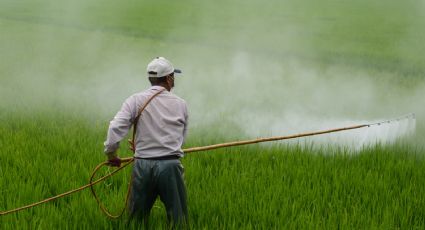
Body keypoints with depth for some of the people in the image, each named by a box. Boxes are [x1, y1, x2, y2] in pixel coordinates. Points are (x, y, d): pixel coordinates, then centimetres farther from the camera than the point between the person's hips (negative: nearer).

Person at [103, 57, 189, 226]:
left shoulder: (136, 101, 0)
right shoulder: (180, 104, 5)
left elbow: (116, 128, -11)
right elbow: (181, 138, 11)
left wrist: (110, 153, 5)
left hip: (143, 166, 1)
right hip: (171, 166, -1)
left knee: (136, 218, 11)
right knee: (178, 220, 5)